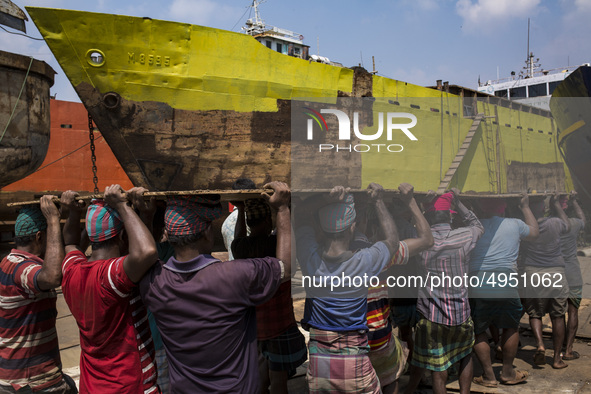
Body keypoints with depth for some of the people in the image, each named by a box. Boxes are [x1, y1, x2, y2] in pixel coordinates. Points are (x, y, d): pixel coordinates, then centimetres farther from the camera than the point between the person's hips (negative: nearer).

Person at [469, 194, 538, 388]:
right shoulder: (515, 225, 5)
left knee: (478, 332, 11)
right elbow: (534, 232, 25)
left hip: (477, 284, -1)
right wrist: (525, 207, 37)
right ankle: (508, 373, 28)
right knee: (511, 327, 21)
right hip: (506, 284, 1)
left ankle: (488, 376, 13)